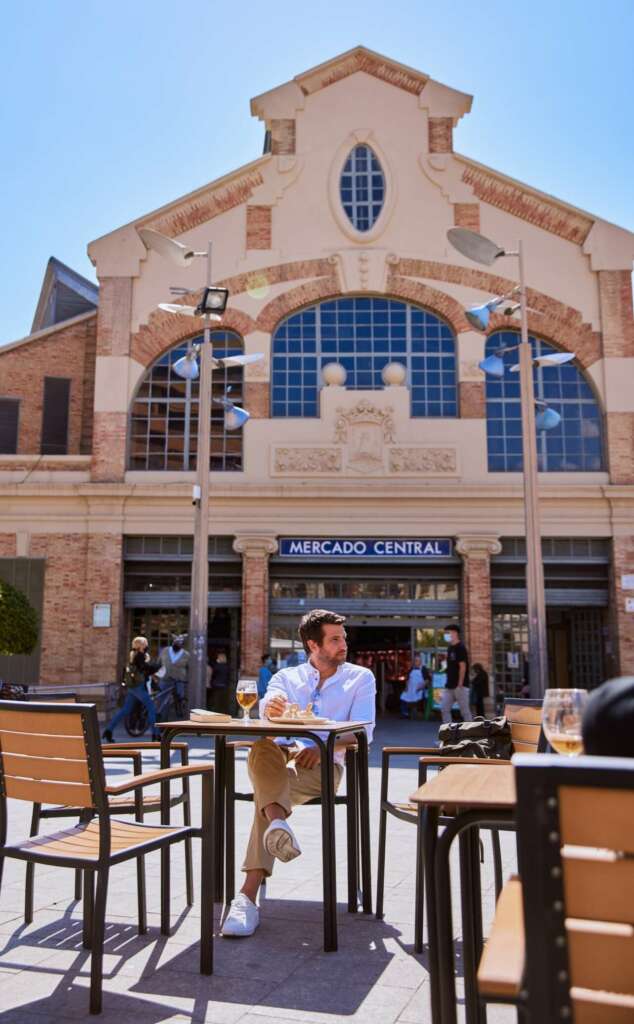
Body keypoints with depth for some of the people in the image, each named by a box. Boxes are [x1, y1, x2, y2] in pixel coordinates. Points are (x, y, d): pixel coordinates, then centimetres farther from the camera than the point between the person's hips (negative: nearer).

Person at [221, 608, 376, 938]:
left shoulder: (360, 678, 14)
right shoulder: (287, 676, 19)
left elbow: (362, 730, -1)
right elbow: (268, 707, -5)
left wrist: (323, 746, -21)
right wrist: (272, 706, -33)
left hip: (325, 764, -2)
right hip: (282, 757, 2)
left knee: (265, 788, -34)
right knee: (261, 747, -37)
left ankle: (249, 895, -39)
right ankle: (278, 823, -58)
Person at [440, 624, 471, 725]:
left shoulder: (460, 648, -11)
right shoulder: (450, 648, 14)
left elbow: (463, 667, -16)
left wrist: (460, 684, -18)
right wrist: (448, 682, 14)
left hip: (460, 685, -8)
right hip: (450, 686, 8)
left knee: (465, 710, -1)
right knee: (444, 709, 3)